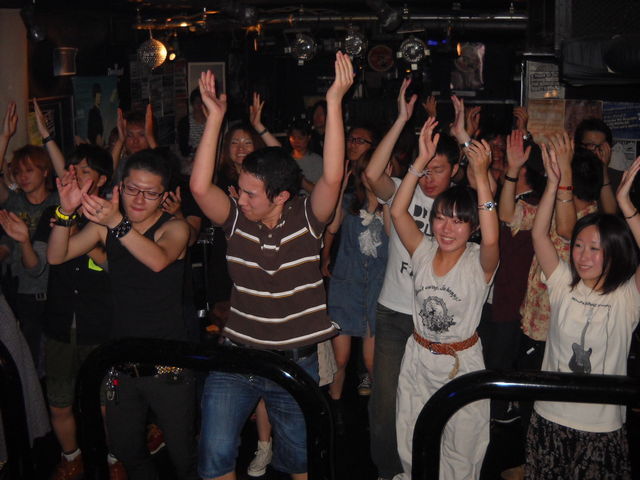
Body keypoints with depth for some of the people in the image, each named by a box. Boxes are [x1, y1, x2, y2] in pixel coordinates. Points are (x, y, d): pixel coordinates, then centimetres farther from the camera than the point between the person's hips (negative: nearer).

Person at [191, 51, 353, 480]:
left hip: (296, 362, -1)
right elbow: (200, 186, -19)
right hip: (237, 357, 2)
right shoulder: (237, 221, -4)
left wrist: (335, 102, -30)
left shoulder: (306, 220, -9)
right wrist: (216, 116, -20)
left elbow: (332, 178, -25)